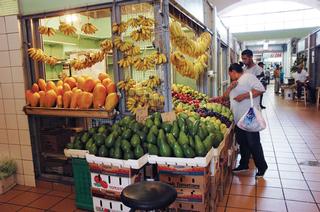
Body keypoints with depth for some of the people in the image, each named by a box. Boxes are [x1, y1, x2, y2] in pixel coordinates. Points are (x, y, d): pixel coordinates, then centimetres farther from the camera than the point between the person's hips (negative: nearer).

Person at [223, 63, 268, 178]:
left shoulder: (248, 77, -6)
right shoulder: (235, 82, 22)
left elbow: (260, 89, -18)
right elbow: (226, 96, 20)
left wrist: (244, 96, -20)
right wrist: (230, 87, 2)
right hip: (238, 119, 9)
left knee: (253, 143, -2)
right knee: (242, 142, 15)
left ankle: (262, 167, 14)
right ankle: (244, 164, 28)